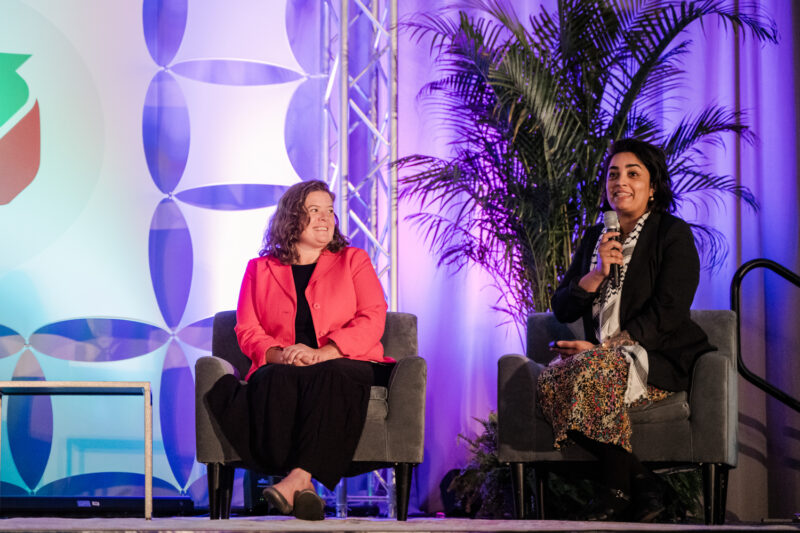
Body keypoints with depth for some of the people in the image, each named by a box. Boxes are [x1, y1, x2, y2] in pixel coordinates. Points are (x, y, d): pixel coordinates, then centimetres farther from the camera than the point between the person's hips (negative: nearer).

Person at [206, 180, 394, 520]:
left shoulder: (353, 260, 17)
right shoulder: (260, 269, 20)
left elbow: (372, 320, 2)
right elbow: (247, 331, 10)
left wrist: (321, 354, -15)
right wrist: (280, 354, -14)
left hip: (343, 365, -1)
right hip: (282, 370, 1)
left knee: (330, 378, -38)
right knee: (278, 380, -36)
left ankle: (297, 478, -50)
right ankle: (303, 490, -46)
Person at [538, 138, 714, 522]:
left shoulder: (673, 234, 1)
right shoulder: (595, 239, 18)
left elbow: (667, 313, -10)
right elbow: (561, 310, 12)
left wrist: (604, 346, -18)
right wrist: (598, 273, -7)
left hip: (661, 358, -5)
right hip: (605, 357, 5)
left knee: (592, 369, -36)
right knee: (551, 380, -28)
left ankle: (618, 488, -22)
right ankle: (637, 478, -23)